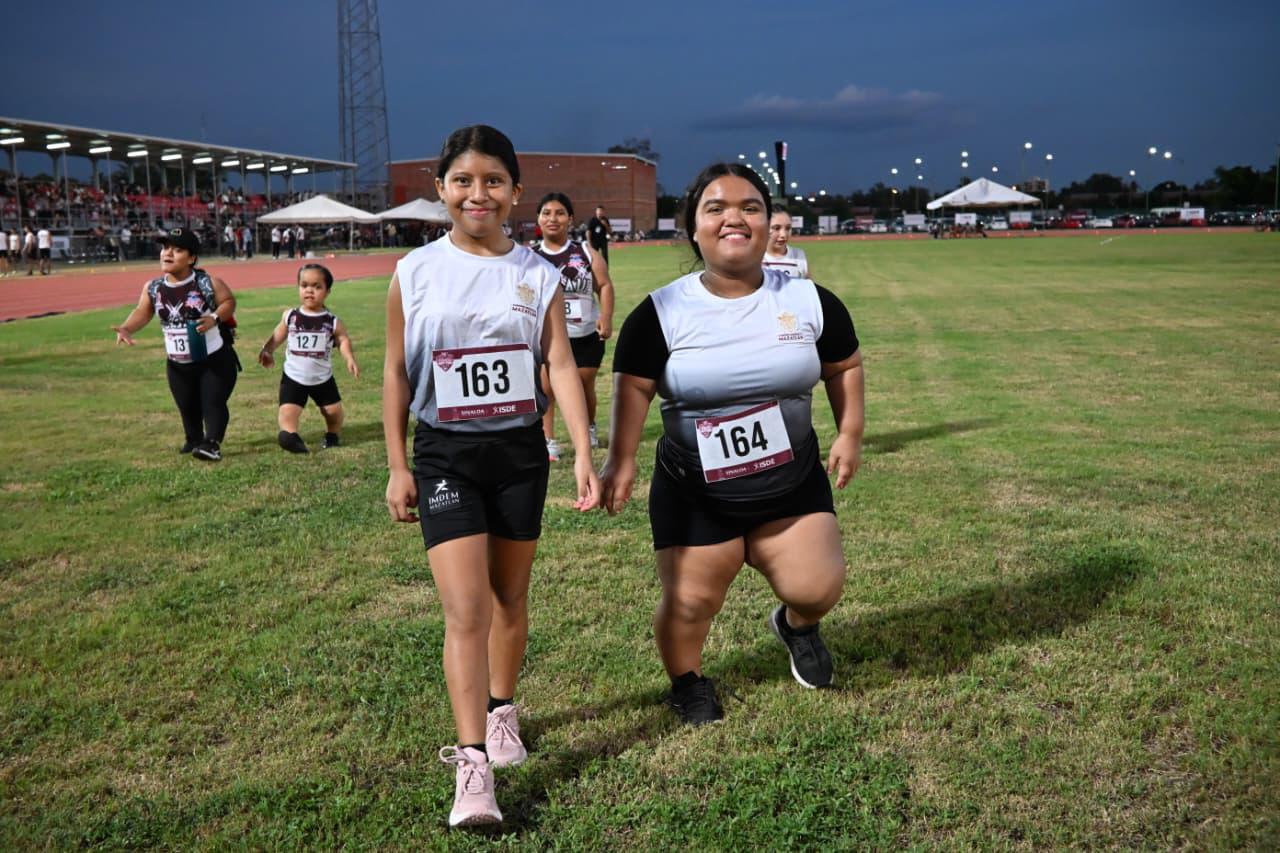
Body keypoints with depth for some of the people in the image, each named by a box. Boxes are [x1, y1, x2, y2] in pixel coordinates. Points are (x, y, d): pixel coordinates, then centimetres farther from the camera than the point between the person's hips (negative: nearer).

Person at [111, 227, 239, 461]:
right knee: (188, 407, 19)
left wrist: (215, 318, -25)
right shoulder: (152, 288, -5)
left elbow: (229, 301, -7)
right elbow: (142, 312, 0)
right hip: (178, 364, 5)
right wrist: (126, 328, -18)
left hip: (215, 359, -5)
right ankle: (194, 441, 40)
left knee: (213, 402, -13)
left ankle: (212, 444, -16)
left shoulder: (208, 283, -17)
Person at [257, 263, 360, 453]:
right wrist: (267, 351, -9)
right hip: (293, 377, 0)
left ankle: (333, 435, 34)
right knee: (287, 410, -16)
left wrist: (350, 359, -15)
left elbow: (344, 340, 0)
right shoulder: (290, 316, -8)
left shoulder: (332, 321, -11)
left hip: (323, 378, 0)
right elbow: (277, 336, 4)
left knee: (333, 410, 12)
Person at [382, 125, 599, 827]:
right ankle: (473, 766, -5)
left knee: (510, 596, 14)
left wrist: (584, 454, -16)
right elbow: (396, 374, 2)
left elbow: (561, 365, -7)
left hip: (519, 450, 2)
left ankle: (502, 709, 37)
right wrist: (397, 467, 0)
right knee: (465, 606, -9)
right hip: (444, 454, -1)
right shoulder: (415, 272, -3)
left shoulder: (538, 274, -1)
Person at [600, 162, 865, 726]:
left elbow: (844, 366, 10)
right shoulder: (662, 313, -9)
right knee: (690, 600, 1)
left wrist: (849, 434, 5)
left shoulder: (809, 300, -2)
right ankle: (687, 681, 34)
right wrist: (621, 460, -18)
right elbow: (633, 385, -9)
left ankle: (796, 625, 33)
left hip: (793, 486, 2)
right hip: (694, 495, -1)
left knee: (817, 586, -7)